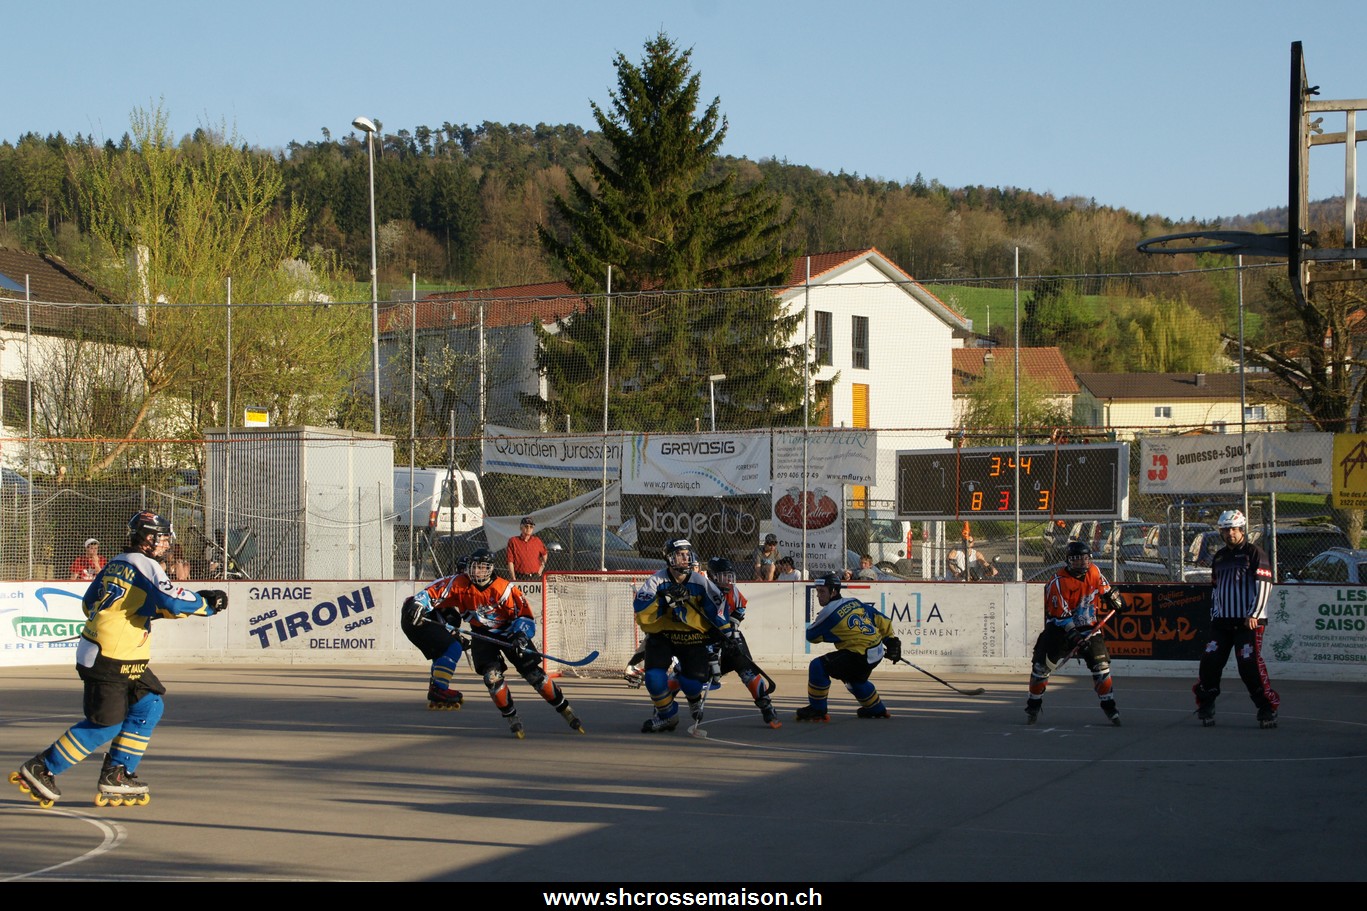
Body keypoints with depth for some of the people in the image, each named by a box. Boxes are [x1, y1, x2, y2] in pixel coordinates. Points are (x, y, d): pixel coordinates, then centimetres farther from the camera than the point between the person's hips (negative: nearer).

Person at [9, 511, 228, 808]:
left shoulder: (116, 564, 16)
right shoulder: (144, 566, -11)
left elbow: (89, 603, 21)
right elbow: (172, 602, -24)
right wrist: (206, 604, -10)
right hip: (108, 659, -10)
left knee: (150, 706, 8)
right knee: (106, 724, -4)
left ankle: (117, 776, 9)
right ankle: (41, 770, 5)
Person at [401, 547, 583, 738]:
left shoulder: (505, 590, -21)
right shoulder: (459, 583, -15)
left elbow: (526, 616, -16)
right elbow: (434, 592, -12)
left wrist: (521, 636, -31)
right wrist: (418, 604, -31)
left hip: (509, 631, -2)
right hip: (482, 635, 2)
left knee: (532, 672, -9)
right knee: (492, 674, -21)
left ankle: (564, 709, 5)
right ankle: (511, 718, -7)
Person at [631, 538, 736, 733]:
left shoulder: (700, 582, -7)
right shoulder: (657, 581, -12)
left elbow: (718, 606, 3)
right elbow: (640, 608, -24)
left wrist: (727, 634, 0)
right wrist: (664, 598, -35)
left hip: (692, 636, 1)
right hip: (661, 634, -1)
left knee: (694, 681, -12)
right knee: (655, 677, -19)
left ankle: (695, 699, 28)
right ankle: (667, 715, 8)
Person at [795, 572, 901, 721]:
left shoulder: (830, 611, -13)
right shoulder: (854, 602, 10)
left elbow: (811, 635, -4)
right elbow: (879, 618, 15)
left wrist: (815, 621, 17)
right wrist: (890, 640, 24)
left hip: (860, 656, -9)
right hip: (877, 653, 9)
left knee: (818, 666, -11)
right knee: (854, 679, 36)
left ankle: (817, 709, -3)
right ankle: (877, 709, 52)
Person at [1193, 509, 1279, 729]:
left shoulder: (1254, 553, -3)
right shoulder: (1219, 557, 18)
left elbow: (1264, 585, -9)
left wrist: (1253, 615, -15)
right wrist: (1214, 612, 13)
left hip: (1248, 621, -6)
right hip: (1222, 621, 6)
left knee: (1250, 665, -14)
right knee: (1210, 661, -4)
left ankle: (1268, 709, -4)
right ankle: (1205, 708, 8)